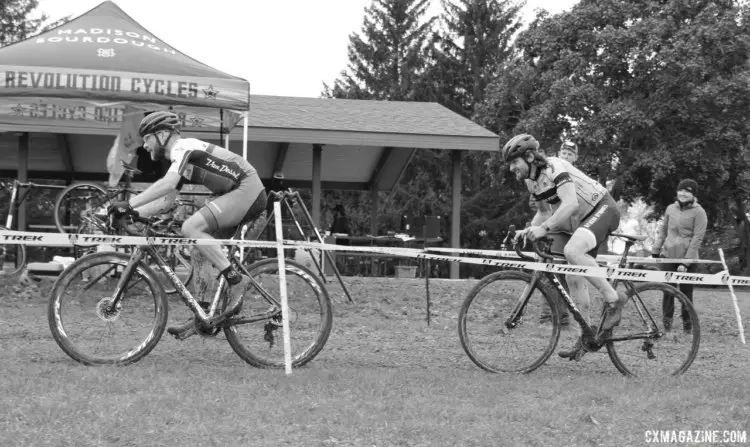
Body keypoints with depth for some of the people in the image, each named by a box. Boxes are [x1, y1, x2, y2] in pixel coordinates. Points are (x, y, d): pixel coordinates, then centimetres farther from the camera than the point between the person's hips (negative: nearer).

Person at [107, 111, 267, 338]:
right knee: (203, 249, 7)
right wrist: (132, 212, 11)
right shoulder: (180, 157, 20)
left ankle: (236, 280, -19)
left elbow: (168, 184, -29)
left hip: (247, 190, -10)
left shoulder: (183, 148, -11)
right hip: (245, 193, 10)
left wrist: (130, 204, -30)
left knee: (191, 228, -23)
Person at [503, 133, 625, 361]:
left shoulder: (554, 168, -22)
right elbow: (551, 211, 15)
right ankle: (585, 337, 10)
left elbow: (570, 203, -35)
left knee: (572, 250, -35)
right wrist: (529, 230, -2)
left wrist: (544, 228, -40)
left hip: (602, 209, -10)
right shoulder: (531, 180, 6)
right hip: (580, 221, 10)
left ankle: (613, 299, -25)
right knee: (574, 280, 3)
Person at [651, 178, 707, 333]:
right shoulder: (671, 209, 9)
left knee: (686, 292, 1)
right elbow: (663, 231, 17)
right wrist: (655, 251, 11)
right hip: (668, 255, 3)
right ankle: (666, 324, 9)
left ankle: (687, 325, 11)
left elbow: (697, 238, -9)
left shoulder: (699, 212, -5)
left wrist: (686, 262, -14)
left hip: (688, 259, -3)